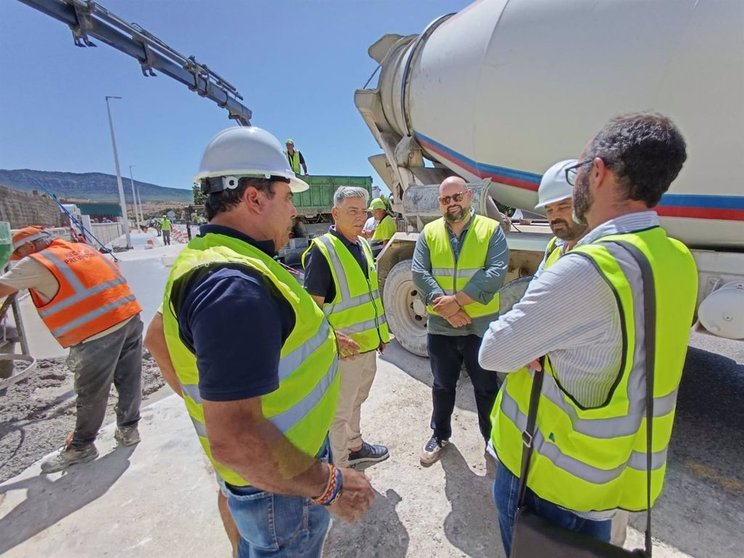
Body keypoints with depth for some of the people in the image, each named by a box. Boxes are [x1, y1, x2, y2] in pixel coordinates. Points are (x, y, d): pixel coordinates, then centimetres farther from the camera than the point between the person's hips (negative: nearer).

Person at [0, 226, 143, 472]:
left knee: (91, 393, 10)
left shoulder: (35, 263, 0)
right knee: (129, 381, 18)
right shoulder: (81, 248, 18)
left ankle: (81, 447, 28)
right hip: (130, 316, 7)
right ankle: (128, 429, 34)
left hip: (99, 331, -7)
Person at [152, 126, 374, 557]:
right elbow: (233, 439, -35)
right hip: (281, 486, -9)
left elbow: (160, 336, 14)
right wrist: (329, 486, -23)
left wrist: (207, 400, 20)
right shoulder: (236, 285, -33)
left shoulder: (203, 258, 2)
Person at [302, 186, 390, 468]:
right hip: (343, 350, -8)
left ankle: (355, 447, 49)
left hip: (368, 344, 8)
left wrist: (381, 332, 16)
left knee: (356, 400, 26)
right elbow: (313, 307, -20)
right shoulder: (322, 250, -18)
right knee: (339, 410, 11)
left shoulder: (363, 244, 7)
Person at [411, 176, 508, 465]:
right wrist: (443, 305, -19)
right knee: (442, 385, 19)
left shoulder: (491, 229, -3)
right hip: (440, 325, 2)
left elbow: (496, 273, -14)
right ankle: (440, 434, 41)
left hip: (481, 324, -1)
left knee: (486, 386, 17)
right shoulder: (429, 232, 3)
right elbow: (419, 273, -6)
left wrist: (457, 300, -21)